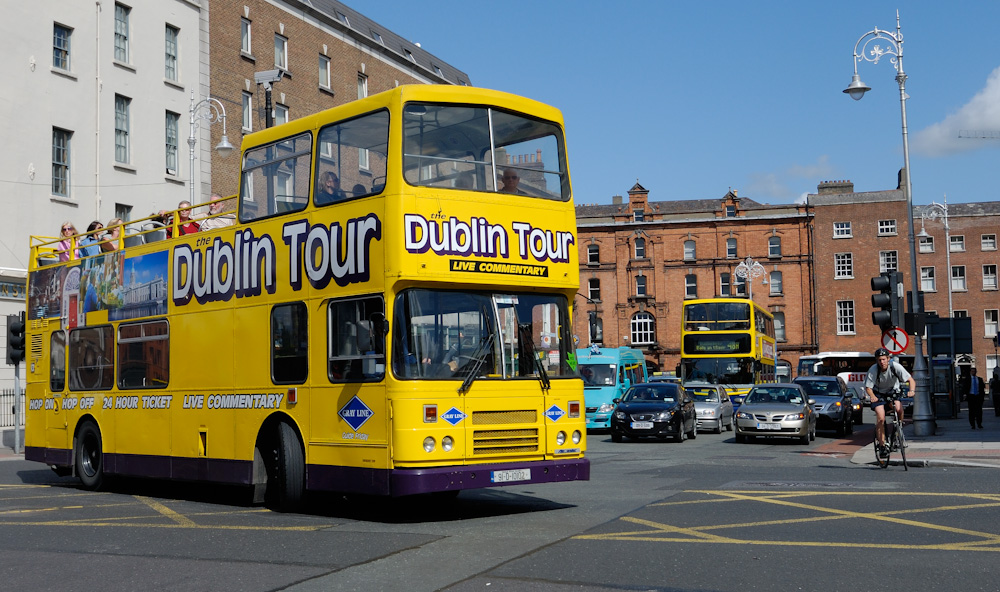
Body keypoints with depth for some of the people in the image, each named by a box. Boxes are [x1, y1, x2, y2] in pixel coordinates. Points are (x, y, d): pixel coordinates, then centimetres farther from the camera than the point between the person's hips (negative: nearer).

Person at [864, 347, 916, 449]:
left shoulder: (895, 366, -24)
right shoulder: (873, 370, -26)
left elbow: (911, 380, -23)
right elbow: (868, 387, -21)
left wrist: (912, 391, -42)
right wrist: (872, 397, -43)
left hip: (893, 391, 1)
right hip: (878, 393, -1)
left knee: (899, 408, -27)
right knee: (881, 418, -18)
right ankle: (882, 444, -11)